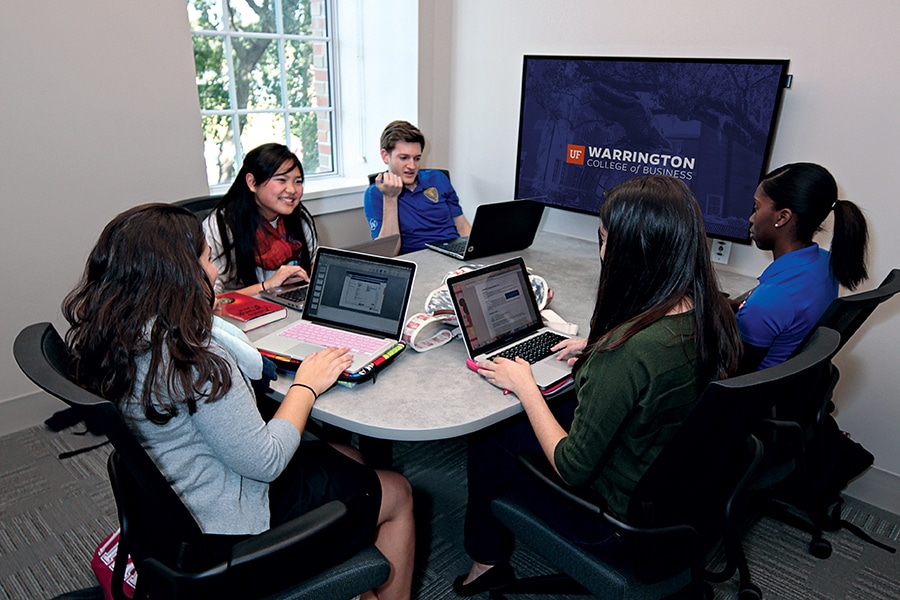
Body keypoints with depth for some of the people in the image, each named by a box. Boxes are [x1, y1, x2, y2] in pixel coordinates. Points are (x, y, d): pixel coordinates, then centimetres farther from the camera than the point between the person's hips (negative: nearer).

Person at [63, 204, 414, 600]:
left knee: (348, 460, 23)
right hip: (232, 527, -9)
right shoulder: (195, 361, -33)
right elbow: (265, 463, -26)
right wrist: (306, 385, -12)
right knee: (397, 493, 8)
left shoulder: (107, 338, -6)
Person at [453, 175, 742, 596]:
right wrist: (600, 350, 5)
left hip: (621, 519, -7)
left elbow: (572, 468, -26)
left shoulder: (627, 350, -37)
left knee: (486, 442, 10)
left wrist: (524, 385, -15)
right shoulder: (713, 315, -12)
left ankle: (488, 562, 37)